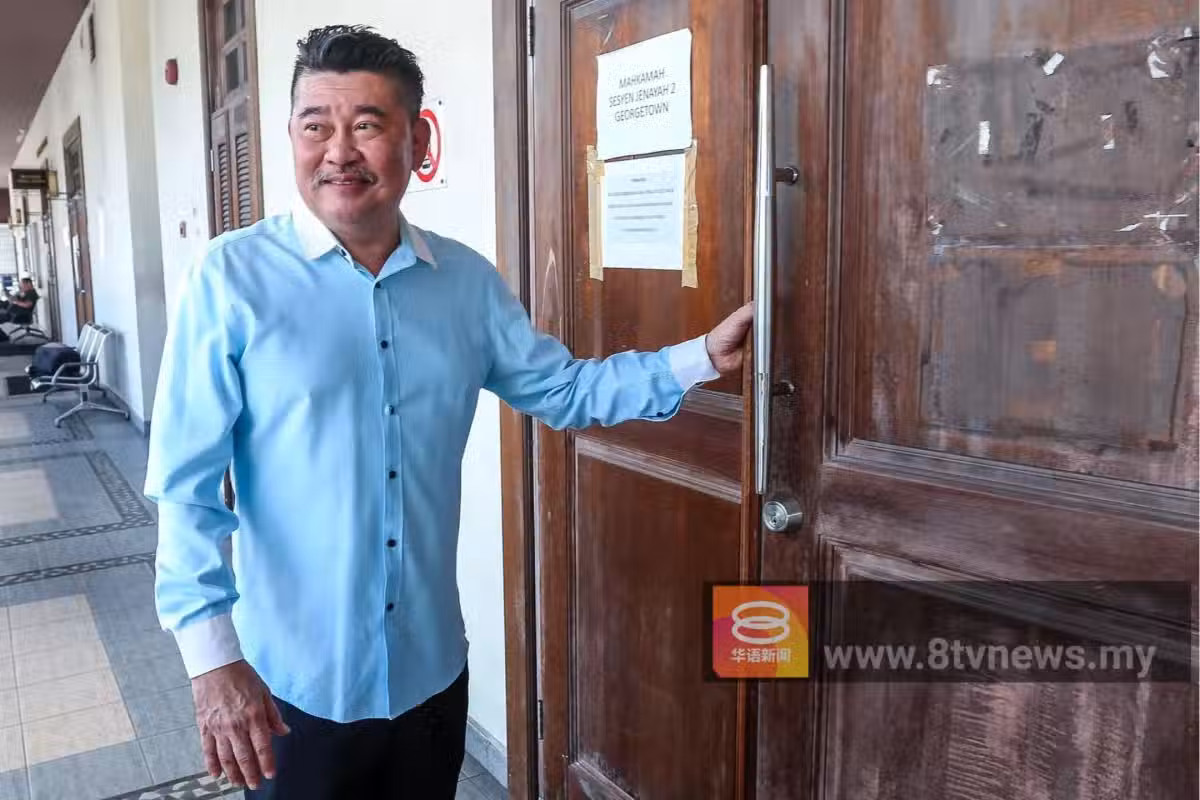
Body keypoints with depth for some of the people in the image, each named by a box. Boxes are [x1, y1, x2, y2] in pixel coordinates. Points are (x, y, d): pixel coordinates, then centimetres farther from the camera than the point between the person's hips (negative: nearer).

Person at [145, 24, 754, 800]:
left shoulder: (468, 281, -1)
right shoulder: (234, 277, -13)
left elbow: (563, 389, 7)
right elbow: (187, 485, -13)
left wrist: (703, 356, -1)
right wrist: (212, 655, -18)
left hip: (432, 669, 4)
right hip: (292, 683, -3)